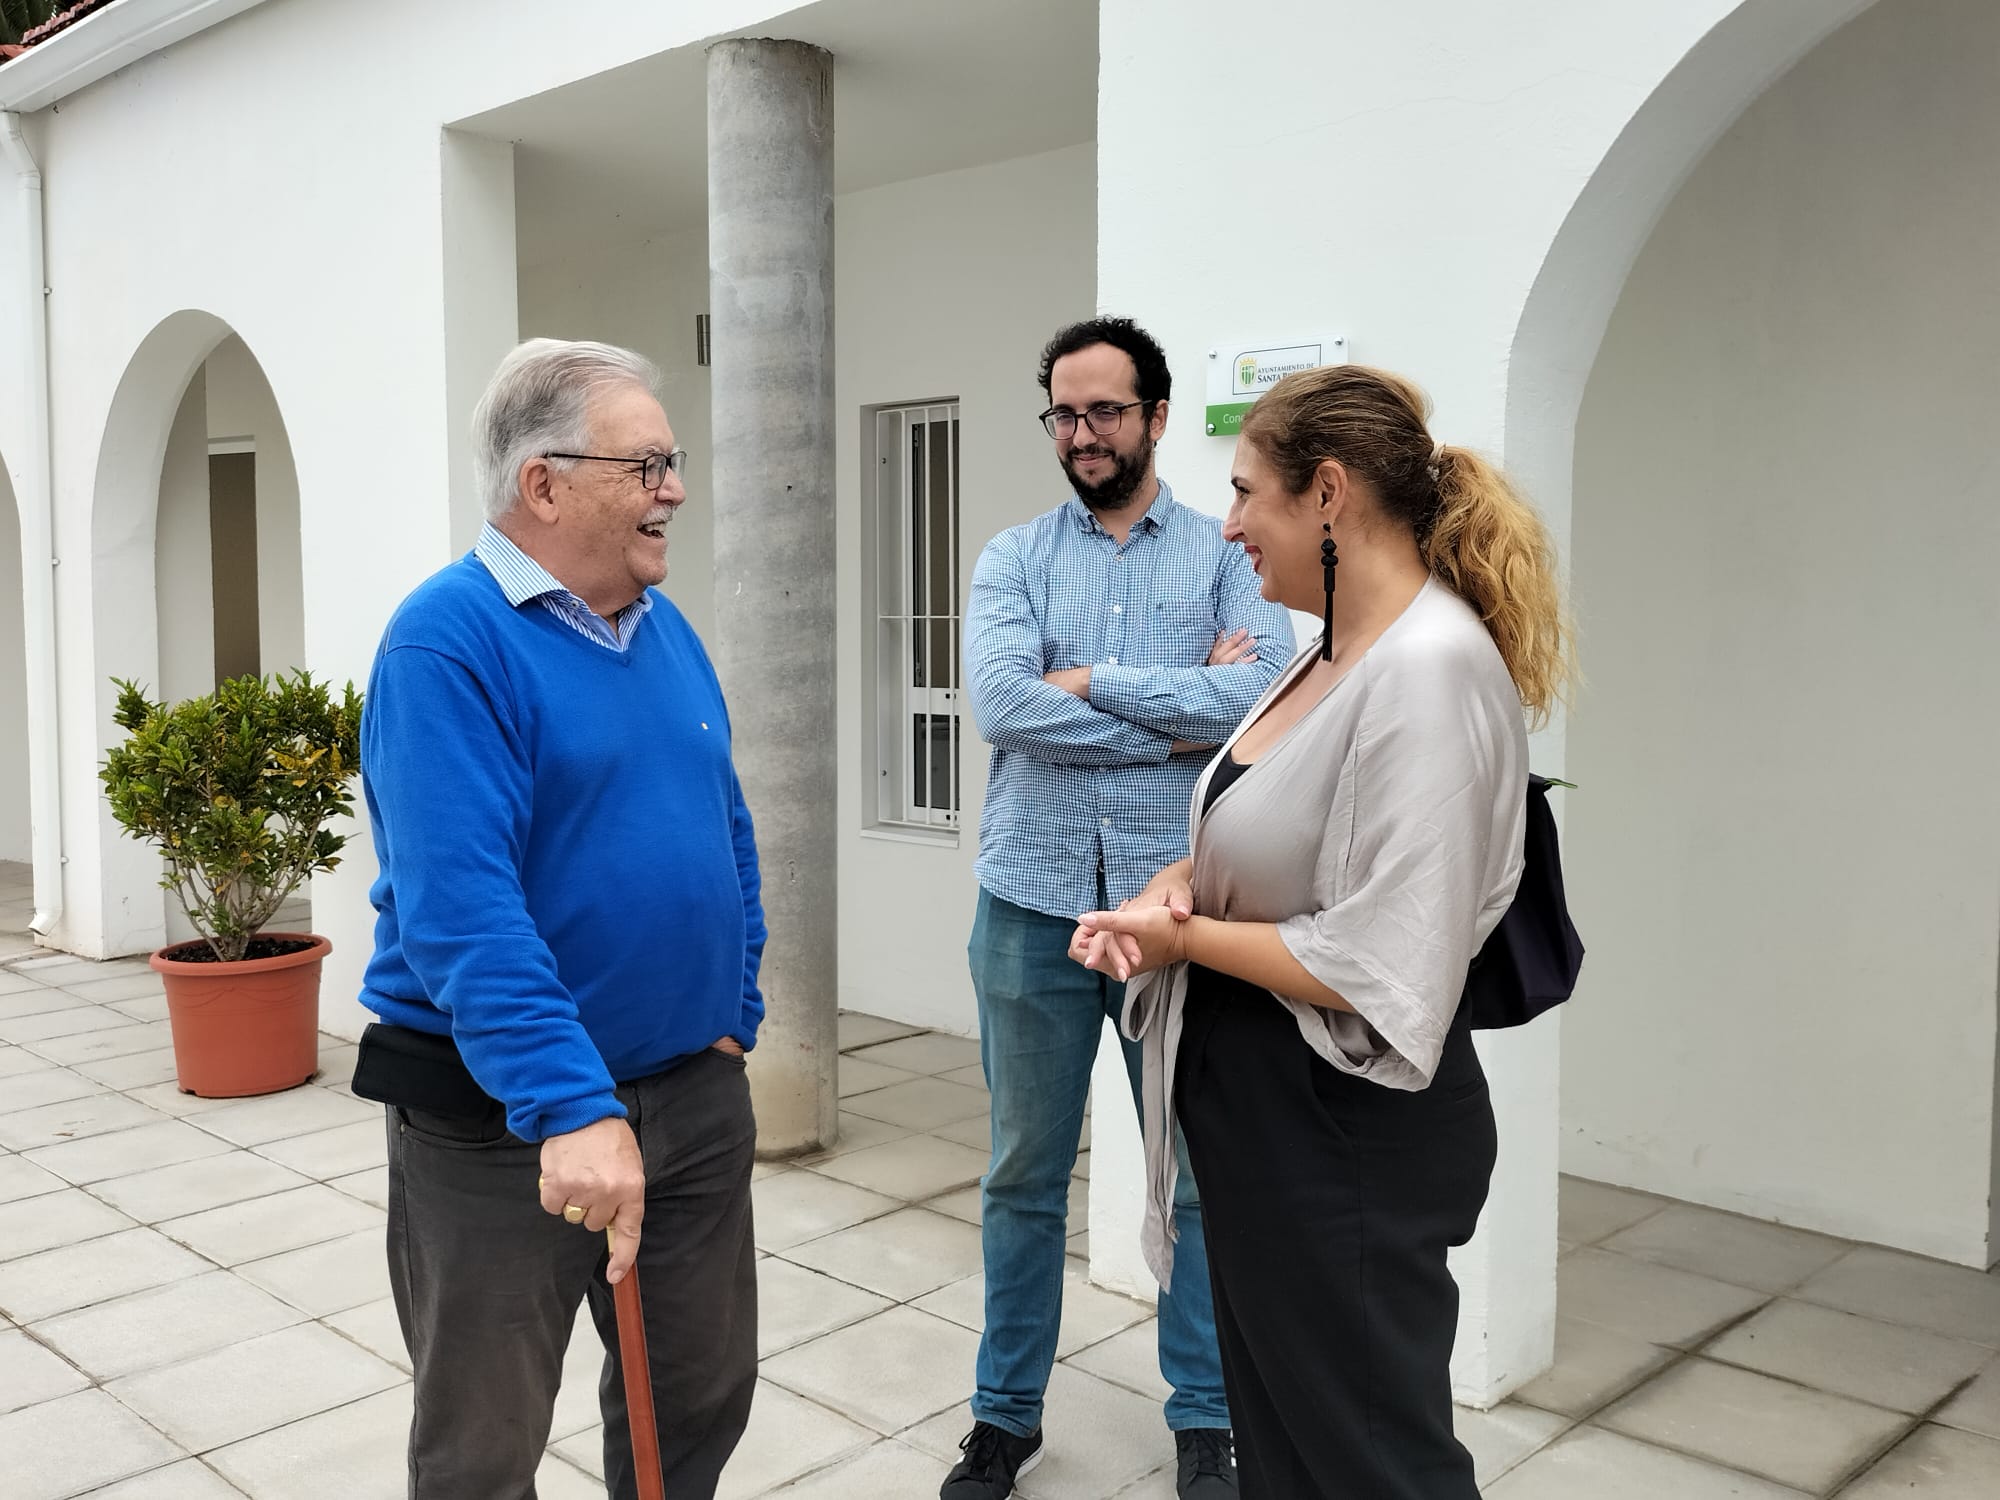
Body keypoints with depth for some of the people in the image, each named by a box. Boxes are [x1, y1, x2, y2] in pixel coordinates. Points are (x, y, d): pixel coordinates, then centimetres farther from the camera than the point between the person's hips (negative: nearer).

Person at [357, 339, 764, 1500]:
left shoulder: (668, 630, 8)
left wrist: (734, 1015, 10)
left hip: (695, 1092, 7)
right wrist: (570, 1107, -34)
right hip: (502, 1123, -6)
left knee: (703, 1399, 21)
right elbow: (460, 908, -27)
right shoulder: (449, 642, -17)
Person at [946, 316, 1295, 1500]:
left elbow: (1266, 692, -16)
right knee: (1025, 1176, 13)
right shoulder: (1014, 558, 5)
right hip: (1035, 907, 1)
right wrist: (1184, 716, -13)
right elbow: (1001, 704, -13)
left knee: (1198, 1177, 11)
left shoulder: (1228, 553, 2)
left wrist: (1093, 680, -12)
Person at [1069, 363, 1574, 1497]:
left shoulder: (1433, 669, -24)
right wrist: (1173, 886, -4)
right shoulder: (1337, 650, 6)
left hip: (1349, 1140, -9)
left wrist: (1186, 936, -16)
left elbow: (1383, 976, -28)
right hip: (1258, 1108, 9)